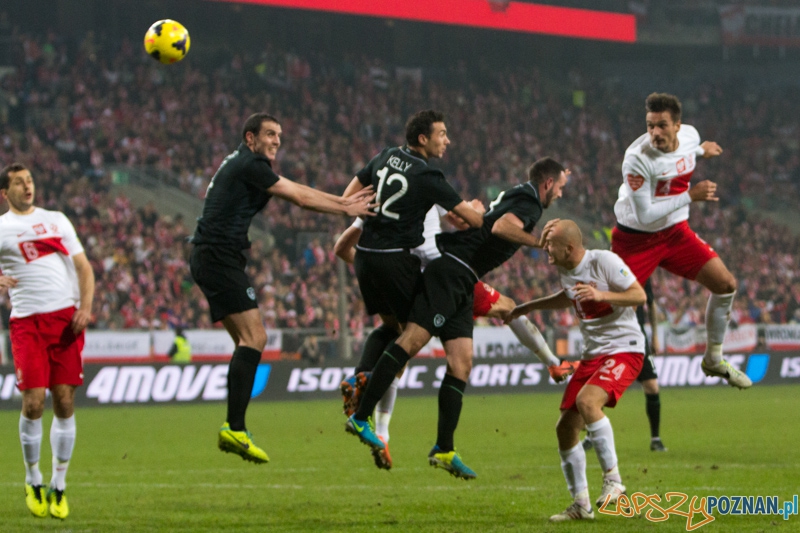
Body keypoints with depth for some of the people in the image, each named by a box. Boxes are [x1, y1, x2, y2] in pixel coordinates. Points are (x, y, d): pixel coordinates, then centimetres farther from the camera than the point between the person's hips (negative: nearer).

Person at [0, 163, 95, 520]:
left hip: (66, 316, 2)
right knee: (33, 402, -11)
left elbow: (83, 266, 16)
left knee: (64, 402, -2)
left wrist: (85, 307, 0)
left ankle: (59, 485, 7)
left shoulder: (56, 220, 17)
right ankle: (33, 481, 8)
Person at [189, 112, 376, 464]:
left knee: (248, 342, 11)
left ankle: (232, 430, 8)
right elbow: (299, 198, -8)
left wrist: (344, 201, 18)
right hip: (218, 256, -11)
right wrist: (346, 209, 2)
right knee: (254, 338, -16)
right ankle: (234, 429, -23)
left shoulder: (244, 165, 21)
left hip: (212, 259, 11)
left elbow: (297, 192, 23)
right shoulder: (249, 165, -10)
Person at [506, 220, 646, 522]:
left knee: (587, 400, -33)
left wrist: (601, 295, -30)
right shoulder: (564, 269, 8)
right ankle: (581, 505, 14)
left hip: (623, 349, -9)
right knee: (566, 428, 2)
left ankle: (613, 481, -24)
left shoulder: (604, 262, -15)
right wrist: (529, 307, 32)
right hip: (593, 355, 9)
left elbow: (639, 295, -17)